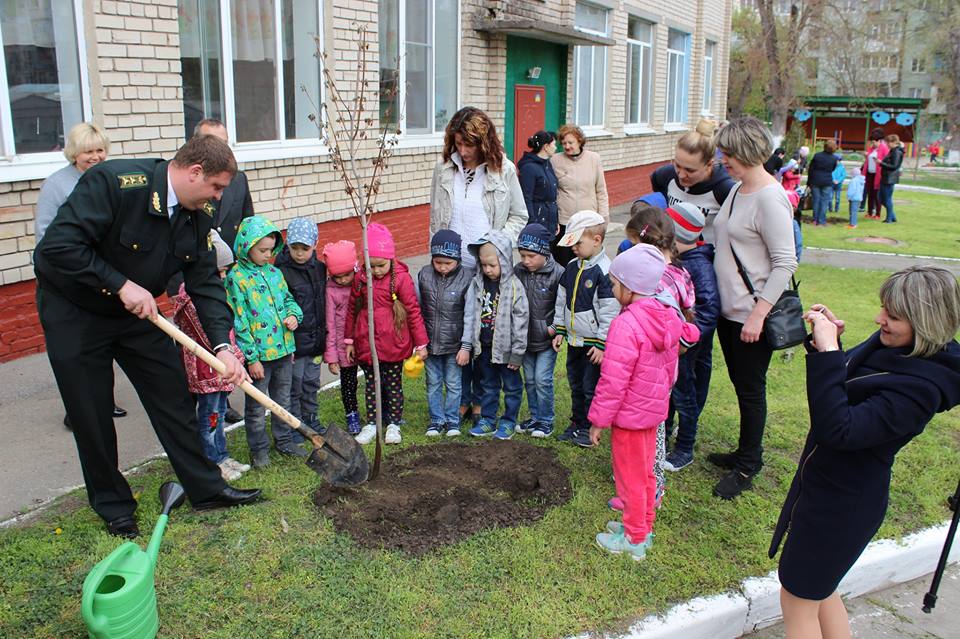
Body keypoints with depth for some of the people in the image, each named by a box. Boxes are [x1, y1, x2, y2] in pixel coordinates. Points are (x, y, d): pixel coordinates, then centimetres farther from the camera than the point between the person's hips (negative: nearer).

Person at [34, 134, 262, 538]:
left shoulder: (198, 216, -7)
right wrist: (121, 285, -31)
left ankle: (206, 488, 19)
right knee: (92, 416, 3)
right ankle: (112, 505, 22)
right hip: (73, 312, -6)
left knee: (173, 397, 6)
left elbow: (205, 283, -7)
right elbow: (58, 245, -32)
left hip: (137, 311, 6)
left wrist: (222, 346, -17)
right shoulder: (112, 182, -28)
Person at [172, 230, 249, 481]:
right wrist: (234, 355, -17)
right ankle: (212, 463, 14)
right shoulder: (191, 296, -21)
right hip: (206, 367, -9)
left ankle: (221, 457, 28)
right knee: (209, 416, 3)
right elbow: (208, 335, -22)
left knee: (218, 413, 17)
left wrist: (232, 353, 15)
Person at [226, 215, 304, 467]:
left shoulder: (274, 272, 6)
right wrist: (252, 358, -15)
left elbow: (288, 299, 20)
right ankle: (259, 449, 24)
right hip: (258, 354, -6)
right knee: (256, 406, 9)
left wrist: (293, 315, -5)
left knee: (283, 400, 19)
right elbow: (239, 322, -14)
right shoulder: (236, 277, -12)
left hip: (283, 349, 6)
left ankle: (285, 440, 35)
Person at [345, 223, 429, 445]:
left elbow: (414, 311, -8)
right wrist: (349, 340, 11)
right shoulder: (360, 279, -2)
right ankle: (371, 423, 23)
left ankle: (394, 424, 23)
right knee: (371, 384, 12)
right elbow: (352, 309, 8)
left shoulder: (401, 278, -12)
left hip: (394, 344, -3)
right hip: (366, 343, 3)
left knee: (394, 384, 11)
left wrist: (421, 344, -6)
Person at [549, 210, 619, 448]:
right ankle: (577, 423, 32)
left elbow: (610, 312, -18)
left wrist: (602, 344, -17)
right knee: (575, 385, 18)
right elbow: (562, 301, 14)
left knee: (591, 387, 4)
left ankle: (589, 428, 19)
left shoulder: (604, 271, -18)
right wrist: (559, 330, 11)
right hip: (574, 340, 8)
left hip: (593, 343, -7)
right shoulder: (572, 268, 6)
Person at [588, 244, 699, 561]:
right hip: (654, 410, 8)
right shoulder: (668, 318, 0)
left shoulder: (626, 324, -26)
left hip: (629, 416, -8)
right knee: (645, 472, 21)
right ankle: (643, 526, 37)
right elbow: (671, 370, 10)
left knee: (630, 477, 8)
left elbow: (613, 381, -25)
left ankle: (634, 539, 22)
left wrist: (599, 419, -15)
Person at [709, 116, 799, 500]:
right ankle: (747, 452, 35)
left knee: (750, 389, 5)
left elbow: (785, 263, -20)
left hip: (751, 314, -9)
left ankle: (747, 467, 20)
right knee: (740, 384, 19)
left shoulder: (770, 198, -19)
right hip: (727, 308, 9)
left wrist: (758, 314, -22)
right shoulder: (737, 190, 9)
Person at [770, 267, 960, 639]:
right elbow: (845, 386, 12)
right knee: (817, 588, 26)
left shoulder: (919, 386, -29)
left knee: (797, 597, 10)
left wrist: (827, 353, -37)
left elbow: (839, 430, -36)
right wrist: (827, 341, -7)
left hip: (843, 504, -9)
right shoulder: (892, 345, -3)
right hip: (825, 483, 9)